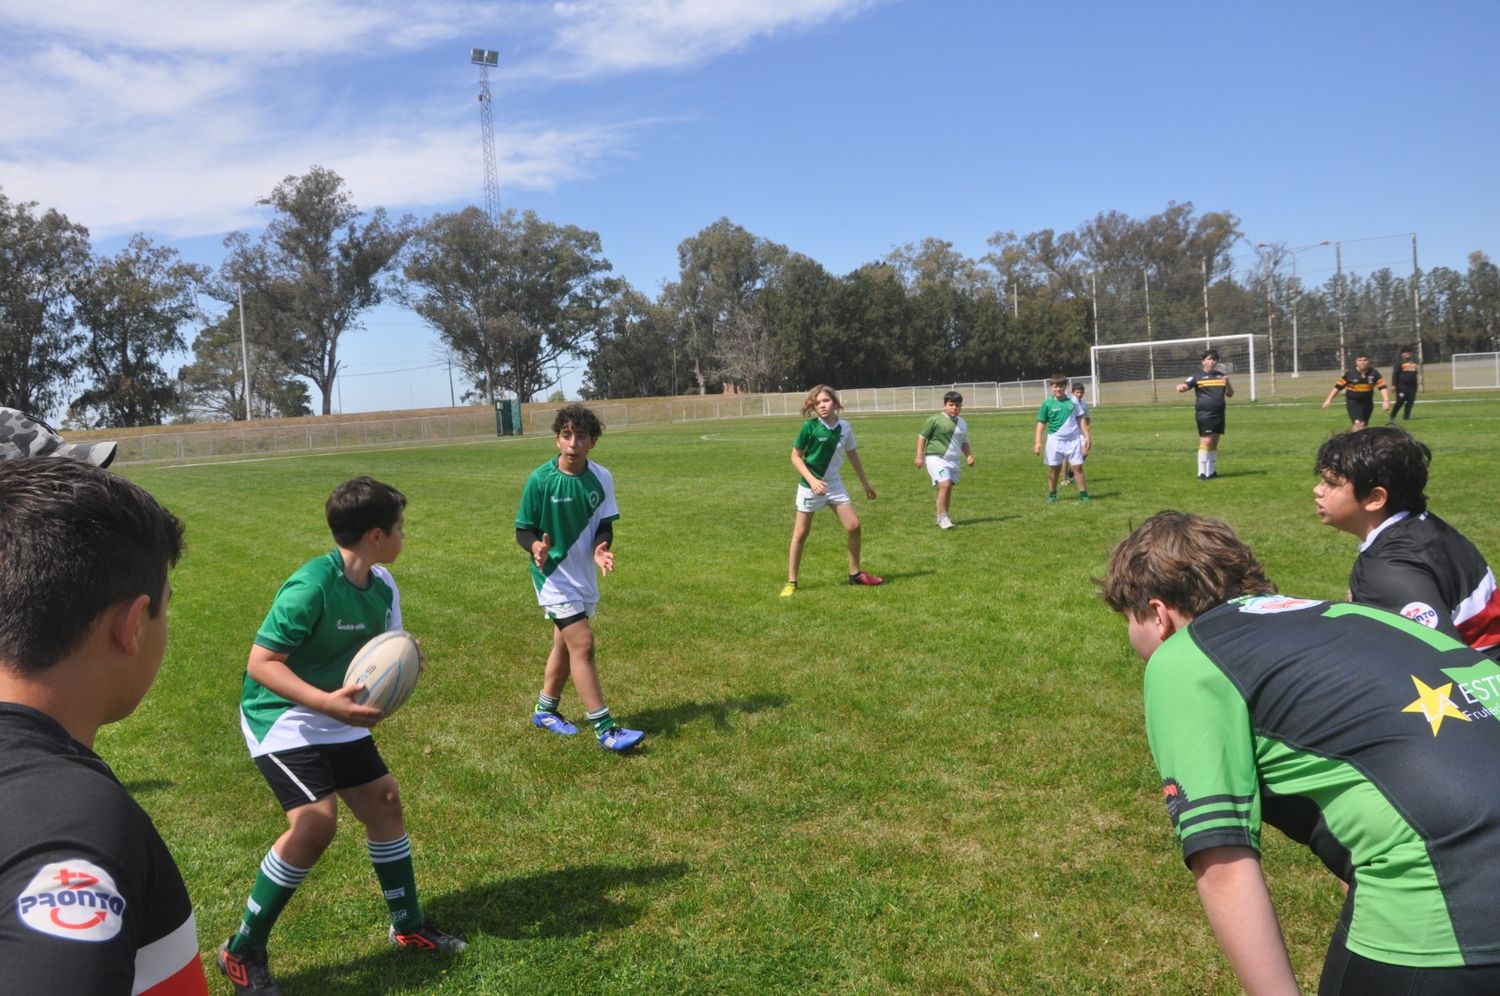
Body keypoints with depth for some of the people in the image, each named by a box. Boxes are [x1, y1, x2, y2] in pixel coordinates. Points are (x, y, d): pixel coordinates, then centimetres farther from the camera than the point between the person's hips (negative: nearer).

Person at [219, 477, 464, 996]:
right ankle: (242, 952, -1)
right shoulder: (311, 585, -28)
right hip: (280, 717, -8)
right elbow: (260, 664, -27)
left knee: (384, 800, 9)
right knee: (316, 821, -21)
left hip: (334, 717, 8)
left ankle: (408, 926, 27)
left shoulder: (381, 585, -4)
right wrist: (327, 703, -36)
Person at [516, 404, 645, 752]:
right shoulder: (540, 480, -16)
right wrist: (536, 546, -31)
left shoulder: (601, 478, -6)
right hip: (553, 575, -5)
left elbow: (604, 525, -1)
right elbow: (523, 529, -9)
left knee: (566, 644, 18)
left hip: (585, 575, 6)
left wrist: (600, 548, -22)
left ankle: (545, 711, 39)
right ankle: (605, 729, -9)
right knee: (583, 644, -14)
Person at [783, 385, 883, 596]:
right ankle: (791, 582, 11)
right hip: (810, 485, -4)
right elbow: (795, 456, -10)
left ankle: (855, 573, 17)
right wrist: (812, 480, -21)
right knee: (801, 533, 1)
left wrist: (865, 483, 16)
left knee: (853, 525, -1)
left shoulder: (844, 427, -3)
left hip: (834, 483, 4)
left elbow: (852, 455, 11)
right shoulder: (809, 427, -16)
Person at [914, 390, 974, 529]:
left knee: (948, 488, 10)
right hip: (936, 457, -6)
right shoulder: (935, 420, -7)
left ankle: (943, 517, 24)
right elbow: (922, 436, -2)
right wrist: (919, 456, -6)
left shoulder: (962, 423, 13)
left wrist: (969, 455, 7)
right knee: (945, 485, -19)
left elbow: (964, 443, 23)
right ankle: (942, 518, -14)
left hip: (953, 460, 6)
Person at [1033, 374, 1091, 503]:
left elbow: (1081, 419, 9)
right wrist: (1038, 442, -7)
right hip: (1055, 439, -1)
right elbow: (1041, 423, 0)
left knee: (1078, 467, -1)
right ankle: (1052, 495, 18)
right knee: (1054, 468, 5)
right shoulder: (1047, 403, -2)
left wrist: (1087, 436, 5)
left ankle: (1083, 494, 6)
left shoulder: (1073, 400, 2)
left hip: (1074, 439, 1)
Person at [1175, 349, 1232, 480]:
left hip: (1219, 414, 6)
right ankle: (1202, 473, -12)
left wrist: (1227, 384, -5)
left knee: (1214, 443, 10)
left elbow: (1230, 394, 17)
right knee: (1206, 441, -14)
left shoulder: (1222, 376, 16)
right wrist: (1180, 387, -37)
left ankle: (1211, 471, 20)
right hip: (1204, 414, -6)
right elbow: (1184, 385, -12)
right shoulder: (1197, 377, 1)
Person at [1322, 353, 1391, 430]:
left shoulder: (1374, 373, -7)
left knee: (1364, 425, 16)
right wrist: (1329, 399, -8)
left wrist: (1386, 401, -18)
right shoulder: (1349, 373, -12)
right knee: (1358, 423, -22)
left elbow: (1382, 387, -8)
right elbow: (1338, 387, -6)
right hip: (1353, 402, -4)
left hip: (1367, 402, 4)